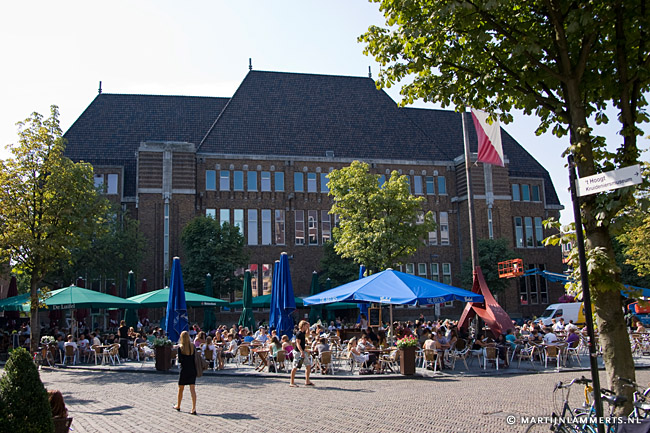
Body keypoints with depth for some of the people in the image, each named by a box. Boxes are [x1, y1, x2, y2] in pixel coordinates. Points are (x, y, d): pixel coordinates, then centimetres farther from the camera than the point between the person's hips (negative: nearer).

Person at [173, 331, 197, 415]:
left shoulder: (180, 347, -10)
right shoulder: (193, 346, 0)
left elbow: (179, 361, -10)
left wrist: (180, 362, 10)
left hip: (184, 369, -3)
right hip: (193, 369, 3)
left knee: (181, 389, 15)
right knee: (192, 389, 0)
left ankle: (178, 406, 32)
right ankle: (194, 408, -7)